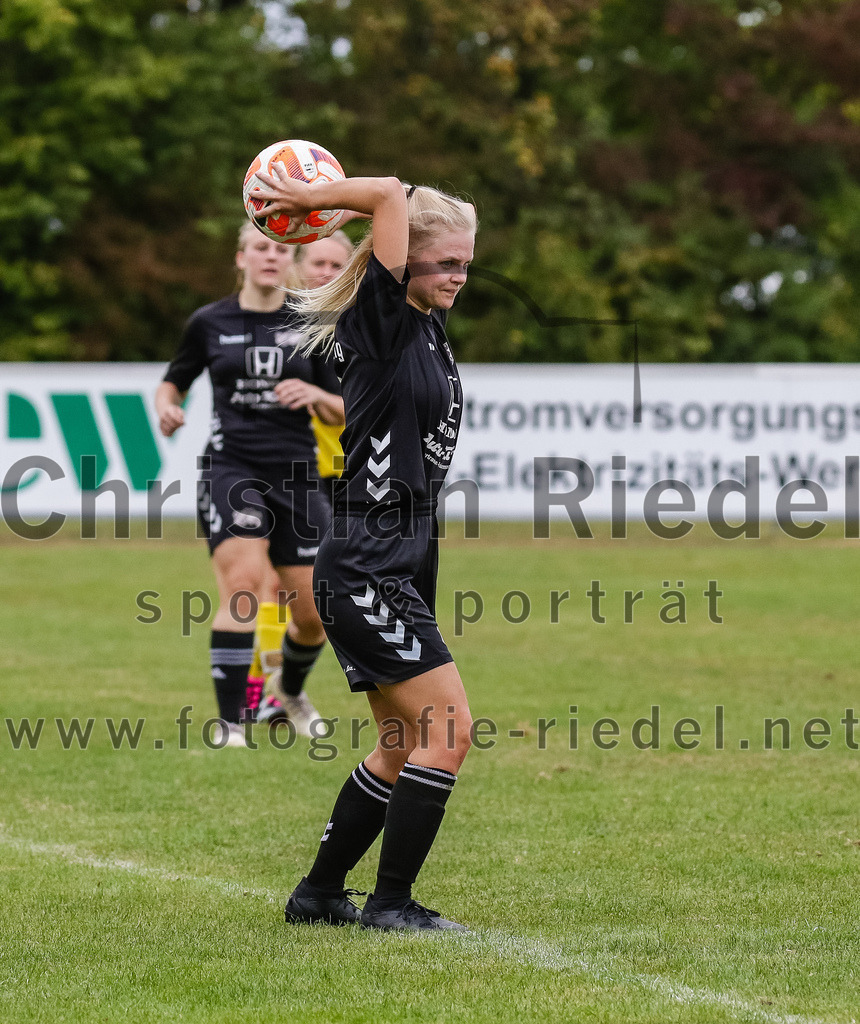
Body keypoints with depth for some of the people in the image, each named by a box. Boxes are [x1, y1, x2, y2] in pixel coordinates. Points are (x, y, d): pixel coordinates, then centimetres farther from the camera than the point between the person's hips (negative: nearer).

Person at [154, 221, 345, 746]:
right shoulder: (210, 323, 4)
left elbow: (342, 413, 8)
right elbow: (173, 382, 17)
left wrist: (317, 396, -13)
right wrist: (167, 408, -5)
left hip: (296, 475, 2)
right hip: (231, 468, -2)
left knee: (313, 615, 3)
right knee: (244, 582, -24)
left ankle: (292, 691, 37)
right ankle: (230, 724, -19)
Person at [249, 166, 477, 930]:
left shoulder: (429, 324, 11)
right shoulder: (380, 322, -14)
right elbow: (390, 197, -23)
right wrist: (306, 200, -10)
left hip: (398, 571, 9)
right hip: (366, 571, -9)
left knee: (406, 744, 14)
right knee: (449, 728, -10)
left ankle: (319, 894, 23)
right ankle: (392, 902, -3)